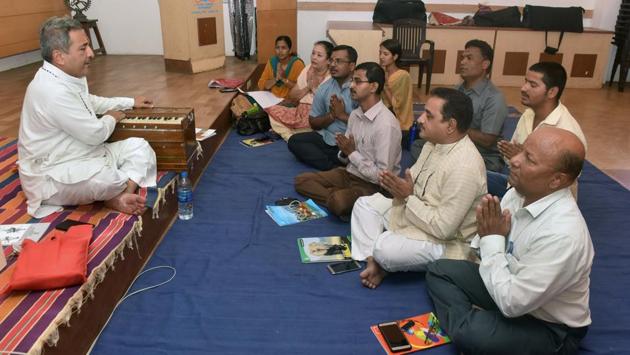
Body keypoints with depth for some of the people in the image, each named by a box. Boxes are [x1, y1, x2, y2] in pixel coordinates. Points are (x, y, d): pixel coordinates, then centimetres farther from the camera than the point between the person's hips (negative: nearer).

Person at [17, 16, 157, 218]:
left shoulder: (70, 75, 5)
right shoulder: (53, 90, -28)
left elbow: (90, 102, 28)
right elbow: (95, 134, -22)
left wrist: (130, 102, 31)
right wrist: (111, 118, 0)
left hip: (83, 154, 11)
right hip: (52, 175, -10)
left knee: (139, 146, 0)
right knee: (110, 178, -37)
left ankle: (122, 195, -19)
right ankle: (115, 196, -2)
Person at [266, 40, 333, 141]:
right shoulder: (307, 69, 10)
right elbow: (291, 97, 10)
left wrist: (315, 88, -14)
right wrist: (307, 87, -6)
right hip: (300, 111, 6)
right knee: (272, 109, -12)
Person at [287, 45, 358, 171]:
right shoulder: (324, 87, 8)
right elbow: (313, 123, 12)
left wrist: (342, 115, -15)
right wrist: (331, 115, -6)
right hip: (325, 139, 7)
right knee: (294, 141, -10)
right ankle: (334, 167, -19)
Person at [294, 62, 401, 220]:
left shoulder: (386, 124, -24)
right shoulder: (355, 114, 2)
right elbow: (347, 156, 11)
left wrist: (352, 153, -17)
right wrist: (344, 152, -13)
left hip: (373, 185, -8)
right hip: (349, 173, 8)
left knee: (337, 202, -36)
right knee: (301, 180, 1)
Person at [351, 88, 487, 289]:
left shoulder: (464, 167, -31)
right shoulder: (434, 143, -2)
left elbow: (442, 228, -31)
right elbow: (413, 181, 12)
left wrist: (408, 197, -23)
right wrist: (397, 185, -11)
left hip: (445, 243, -10)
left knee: (384, 248, -31)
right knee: (364, 204, 9)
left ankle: (380, 261, 5)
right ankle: (373, 261, -4)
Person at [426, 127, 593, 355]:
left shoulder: (562, 234, -35)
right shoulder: (519, 191, -12)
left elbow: (511, 303, -29)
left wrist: (493, 240, -22)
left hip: (551, 328, -8)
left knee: (469, 335, -33)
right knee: (439, 271, 5)